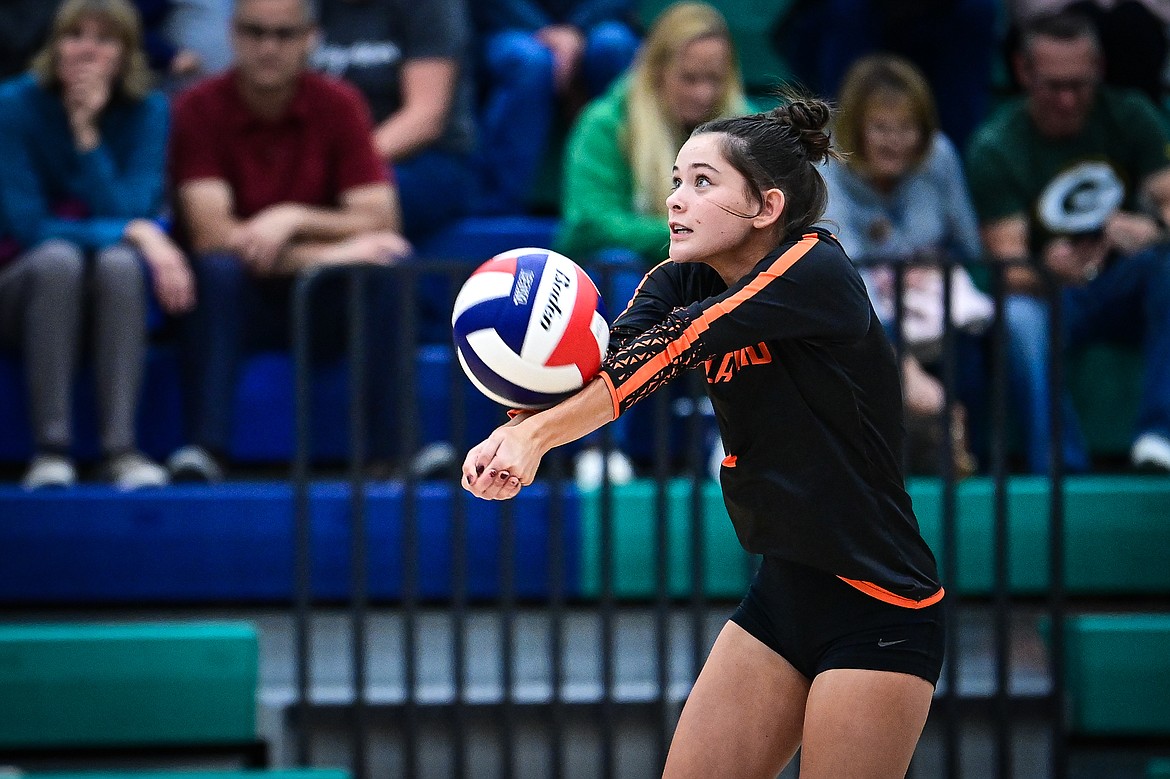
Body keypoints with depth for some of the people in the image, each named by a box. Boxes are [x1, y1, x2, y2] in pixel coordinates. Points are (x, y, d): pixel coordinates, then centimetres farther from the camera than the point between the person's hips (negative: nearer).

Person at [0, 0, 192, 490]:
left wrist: (87, 133, -24)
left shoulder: (147, 110, -5)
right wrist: (128, 231, -25)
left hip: (115, 294, 2)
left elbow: (131, 211, -15)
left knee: (119, 262, -33)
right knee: (59, 258, -36)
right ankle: (51, 450, -38)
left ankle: (121, 448, -38)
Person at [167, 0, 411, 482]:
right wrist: (328, 253, -27)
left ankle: (393, 450, -29)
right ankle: (205, 448, -41)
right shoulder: (200, 110, -11)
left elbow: (381, 222, -10)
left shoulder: (338, 105, -4)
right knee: (220, 268, -34)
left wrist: (296, 219, -26)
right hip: (235, 299, -2)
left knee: (388, 268, -27)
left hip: (325, 304, 2)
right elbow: (212, 235, -21)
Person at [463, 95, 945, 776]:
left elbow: (675, 347, -29)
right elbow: (614, 361, -15)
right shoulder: (681, 284, 4)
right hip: (783, 592, 7)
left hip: (879, 615, -7)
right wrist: (522, 426, -36)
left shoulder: (818, 272, -18)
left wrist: (538, 433, -36)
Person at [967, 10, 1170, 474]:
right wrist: (1049, 271, -42)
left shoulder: (1130, 117, -1)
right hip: (1046, 294, -2)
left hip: (1124, 291, 2)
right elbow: (1009, 269, -17)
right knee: (1018, 320, -37)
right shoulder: (995, 147, -10)